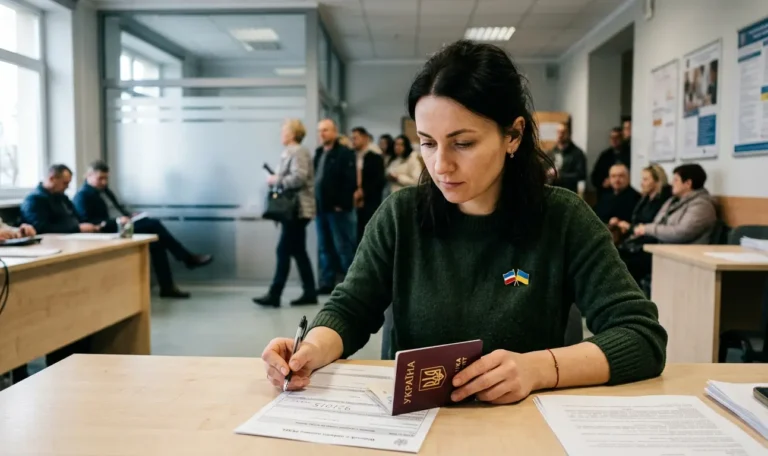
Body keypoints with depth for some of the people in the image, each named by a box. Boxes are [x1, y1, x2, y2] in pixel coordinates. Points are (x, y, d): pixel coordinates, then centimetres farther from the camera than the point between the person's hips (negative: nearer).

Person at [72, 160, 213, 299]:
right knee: (153, 225, -25)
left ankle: (167, 287, -18)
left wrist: (129, 215, 4)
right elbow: (88, 224, -17)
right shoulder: (82, 196, -7)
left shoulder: (104, 189, 19)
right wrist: (116, 221, -27)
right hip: (110, 232, -8)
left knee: (156, 241, -18)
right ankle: (188, 258, -18)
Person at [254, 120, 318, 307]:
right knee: (298, 252, 10)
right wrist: (277, 180, 5)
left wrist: (276, 180, -14)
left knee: (284, 251, -8)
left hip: (297, 210, -10)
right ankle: (309, 293, 14)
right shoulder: (290, 152, 20)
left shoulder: (298, 152, -11)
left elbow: (299, 178, -24)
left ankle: (274, 294, -3)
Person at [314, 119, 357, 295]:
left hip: (338, 208, -8)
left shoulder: (345, 153, -6)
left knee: (343, 247, -3)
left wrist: (342, 204, -17)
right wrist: (316, 203, 7)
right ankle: (327, 283, 18)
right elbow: (314, 178, 17)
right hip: (321, 208, 8)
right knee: (324, 248, 11)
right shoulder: (318, 153, 17)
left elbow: (351, 182, -13)